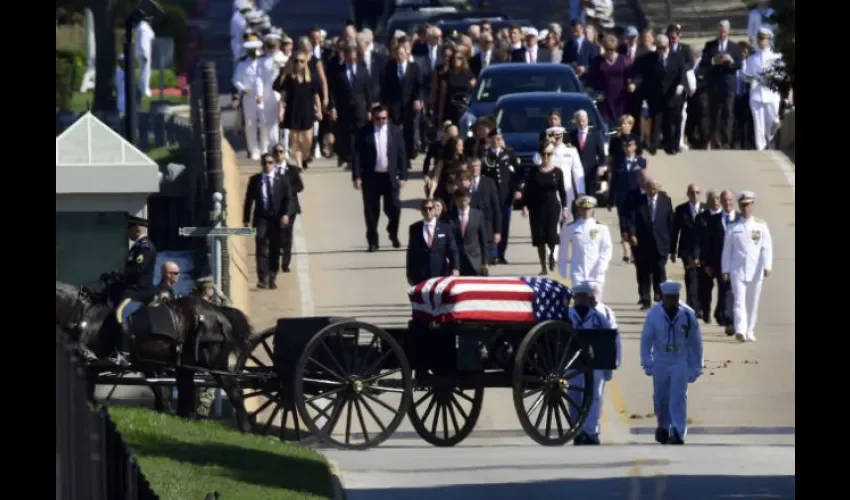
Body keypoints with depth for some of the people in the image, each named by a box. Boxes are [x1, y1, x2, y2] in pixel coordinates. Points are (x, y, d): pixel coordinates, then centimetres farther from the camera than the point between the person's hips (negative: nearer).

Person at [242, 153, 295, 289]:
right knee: (262, 249, -13)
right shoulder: (255, 180, 5)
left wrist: (286, 214, -13)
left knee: (275, 250, 6)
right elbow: (249, 200, 7)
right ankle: (263, 279, -18)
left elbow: (288, 199, 2)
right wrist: (246, 220, 2)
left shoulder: (282, 180, 5)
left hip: (277, 219, 1)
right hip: (262, 218, -1)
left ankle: (272, 279, 16)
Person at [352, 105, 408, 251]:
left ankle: (393, 234, 23)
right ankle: (373, 242, 13)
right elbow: (357, 155, -3)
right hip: (371, 177, -1)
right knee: (371, 211, 3)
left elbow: (402, 154, 4)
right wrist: (357, 177, -10)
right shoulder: (364, 133, -2)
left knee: (394, 207, -4)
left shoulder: (395, 131, 3)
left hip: (390, 177, 1)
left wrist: (403, 176, 0)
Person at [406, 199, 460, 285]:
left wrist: (455, 268, -14)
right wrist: (409, 275, 7)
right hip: (420, 277, 0)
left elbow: (453, 250, 1)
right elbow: (411, 252, 10)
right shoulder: (414, 228, 7)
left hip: (440, 275, 0)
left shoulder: (445, 228, 5)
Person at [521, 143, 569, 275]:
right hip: (537, 208, 1)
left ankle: (553, 264, 0)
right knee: (539, 237, 3)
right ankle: (543, 267, 12)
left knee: (552, 236, -12)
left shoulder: (557, 172, 0)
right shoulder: (534, 172, 1)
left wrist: (564, 208, 0)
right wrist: (525, 206, -7)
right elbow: (527, 191, 2)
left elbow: (562, 191, 4)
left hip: (553, 207, -1)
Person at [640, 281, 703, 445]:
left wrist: (696, 367, 3)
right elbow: (646, 339, -2)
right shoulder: (654, 314, -6)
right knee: (661, 397, 12)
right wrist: (647, 362, -9)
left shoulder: (688, 315, -5)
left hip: (680, 362, -1)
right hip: (660, 362, 1)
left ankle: (678, 434, -12)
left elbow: (695, 342, 2)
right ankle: (663, 426, 36)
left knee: (679, 398, -10)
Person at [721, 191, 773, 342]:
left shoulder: (761, 225, 6)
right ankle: (740, 331, -23)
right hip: (737, 270, -1)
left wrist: (767, 266, -11)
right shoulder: (732, 227, 6)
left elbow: (767, 247, 0)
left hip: (755, 271, 1)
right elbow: (727, 249, 8)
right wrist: (725, 270, 3)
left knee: (753, 301, 7)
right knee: (739, 300, -13)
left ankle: (750, 331, 21)